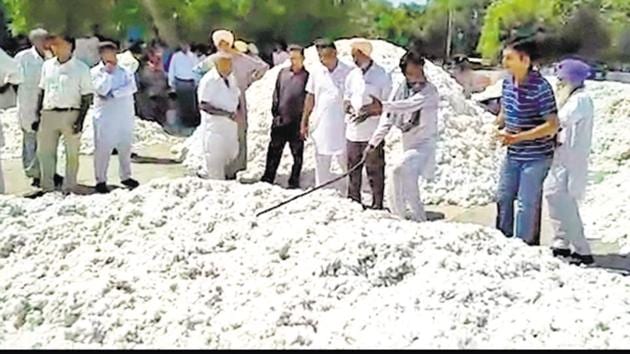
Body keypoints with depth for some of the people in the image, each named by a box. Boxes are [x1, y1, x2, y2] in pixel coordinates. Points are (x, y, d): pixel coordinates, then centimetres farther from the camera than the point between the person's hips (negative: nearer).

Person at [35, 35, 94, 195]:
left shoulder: (81, 68, -2)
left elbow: (87, 97, -3)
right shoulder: (47, 65, 11)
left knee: (72, 154, 3)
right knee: (44, 151, 8)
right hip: (48, 114, 4)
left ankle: (69, 188, 14)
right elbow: (42, 92, 16)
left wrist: (80, 120, -11)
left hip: (70, 114, -4)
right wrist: (37, 115, 11)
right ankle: (47, 187, 20)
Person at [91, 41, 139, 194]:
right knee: (103, 149, -3)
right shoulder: (96, 72, 0)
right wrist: (108, 72, -12)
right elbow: (102, 90, -15)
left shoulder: (125, 70, 7)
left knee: (125, 147, 11)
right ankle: (101, 180, 4)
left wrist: (113, 94, -15)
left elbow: (132, 87, -8)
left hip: (125, 115, 4)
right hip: (105, 116, -3)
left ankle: (126, 176, 25)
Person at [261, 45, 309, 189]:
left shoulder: (307, 76, -5)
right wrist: (275, 112, 7)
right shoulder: (283, 73, 8)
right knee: (274, 151, 9)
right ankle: (267, 179, 18)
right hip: (280, 121, 4)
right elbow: (276, 94, 14)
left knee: (297, 153, 7)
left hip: (297, 123, -4)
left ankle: (294, 181, 17)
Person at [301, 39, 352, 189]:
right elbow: (310, 98, 10)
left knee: (346, 162, 2)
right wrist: (304, 122, 10)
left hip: (341, 126, -3)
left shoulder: (348, 72, -7)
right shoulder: (316, 71, 3)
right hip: (320, 125, 3)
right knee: (321, 164, 10)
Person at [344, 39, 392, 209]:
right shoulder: (353, 75, 12)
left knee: (375, 170, -1)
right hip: (353, 130, 6)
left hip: (373, 132, -6)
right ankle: (353, 202, 22)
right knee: (353, 169, 11)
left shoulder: (382, 75, -5)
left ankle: (377, 204, 7)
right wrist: (348, 105, -2)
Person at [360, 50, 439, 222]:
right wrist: (373, 142, 2)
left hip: (424, 144, -7)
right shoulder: (399, 89, 4)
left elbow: (410, 105, -31)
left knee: (400, 169, -32)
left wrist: (382, 106, -41)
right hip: (407, 144, 7)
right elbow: (388, 118, 7)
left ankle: (418, 217, -21)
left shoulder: (429, 91, -12)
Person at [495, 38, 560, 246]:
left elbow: (552, 125, -21)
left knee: (527, 205, 0)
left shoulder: (540, 87, -20)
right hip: (513, 155, 8)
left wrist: (518, 137, -26)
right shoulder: (507, 83, 2)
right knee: (503, 197, 18)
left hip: (536, 157, -8)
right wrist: (500, 126, -3)